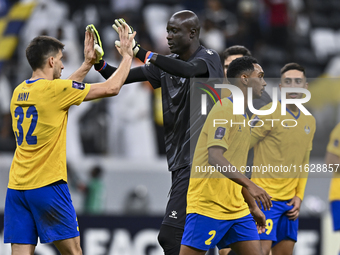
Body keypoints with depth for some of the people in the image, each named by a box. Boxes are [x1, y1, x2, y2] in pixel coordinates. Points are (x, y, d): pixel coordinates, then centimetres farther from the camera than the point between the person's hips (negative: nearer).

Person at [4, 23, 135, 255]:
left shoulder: (19, 92, 12)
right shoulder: (53, 89, -9)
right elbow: (111, 88, -5)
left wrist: (88, 64, 33)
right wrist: (127, 55, 9)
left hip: (16, 187, 6)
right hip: (47, 184, -6)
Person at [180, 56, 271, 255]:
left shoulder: (243, 117, 18)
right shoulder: (224, 110, -11)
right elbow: (215, 158, -24)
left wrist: (253, 207, 24)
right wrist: (250, 185, -32)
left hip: (236, 208, 9)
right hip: (208, 207, -9)